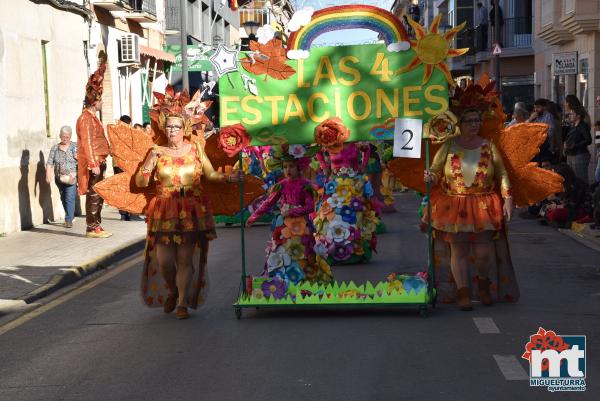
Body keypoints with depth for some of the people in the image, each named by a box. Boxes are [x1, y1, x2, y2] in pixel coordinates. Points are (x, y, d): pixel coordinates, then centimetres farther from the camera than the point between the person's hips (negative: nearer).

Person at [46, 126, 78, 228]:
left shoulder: (75, 146, 3)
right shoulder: (54, 148, 7)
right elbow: (49, 163, 3)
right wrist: (48, 175, -10)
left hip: (71, 178, -3)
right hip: (59, 178, 3)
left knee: (70, 198, -12)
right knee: (63, 198, 11)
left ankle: (69, 220, -9)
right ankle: (70, 217, 28)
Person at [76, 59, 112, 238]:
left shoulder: (92, 117, 18)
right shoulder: (86, 118, -13)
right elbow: (87, 142, -20)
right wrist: (93, 164, -24)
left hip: (98, 162, 10)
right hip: (92, 163, -10)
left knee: (98, 195, 11)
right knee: (93, 195, -8)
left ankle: (96, 226, 16)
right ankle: (92, 228, -6)